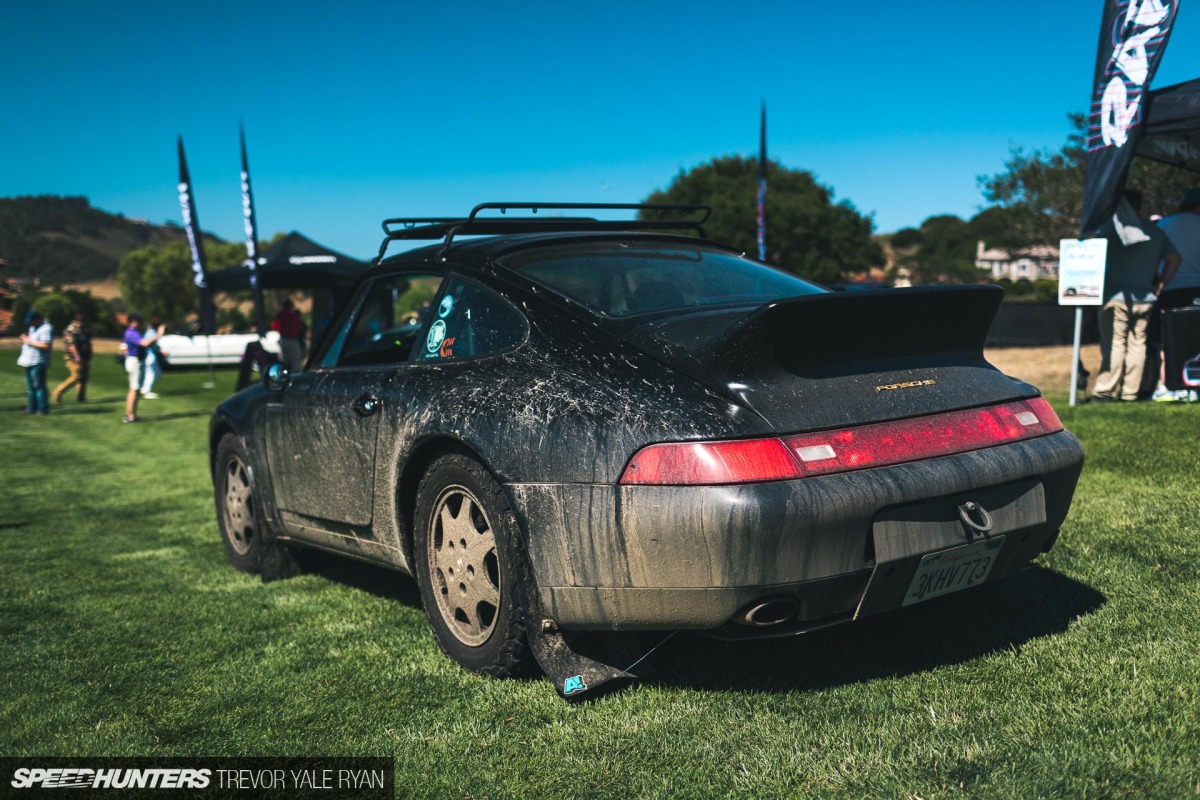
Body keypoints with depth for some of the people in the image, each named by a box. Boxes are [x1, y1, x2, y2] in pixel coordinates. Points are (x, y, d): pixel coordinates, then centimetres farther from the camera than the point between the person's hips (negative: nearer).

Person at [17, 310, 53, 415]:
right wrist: (25, 339, 8)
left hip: (38, 363, -10)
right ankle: (32, 407, 20)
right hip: (29, 361, 10)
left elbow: (46, 345, -25)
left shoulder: (46, 328, -14)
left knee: (38, 386, -9)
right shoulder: (32, 327, 17)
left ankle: (43, 408, -4)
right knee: (30, 386, 13)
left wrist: (30, 342, -18)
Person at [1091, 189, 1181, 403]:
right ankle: (1130, 392, 9)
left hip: (1117, 296, -4)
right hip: (1145, 298, 4)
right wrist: (1160, 284, 13)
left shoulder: (1113, 225, -3)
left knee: (1114, 344, -5)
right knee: (1137, 343, 8)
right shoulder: (1155, 231, 13)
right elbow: (1174, 259, 12)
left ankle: (1104, 391, -7)